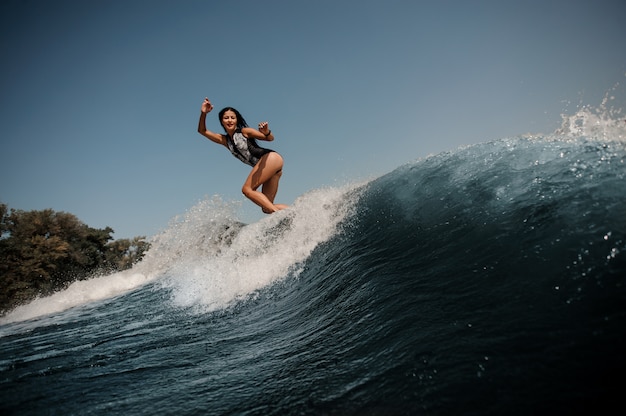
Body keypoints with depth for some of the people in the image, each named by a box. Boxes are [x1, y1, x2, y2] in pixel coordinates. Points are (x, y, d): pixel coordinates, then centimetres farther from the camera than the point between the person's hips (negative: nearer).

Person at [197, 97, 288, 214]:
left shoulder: (244, 132, 3)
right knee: (266, 208, -4)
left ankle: (277, 212, -30)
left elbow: (270, 138, -5)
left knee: (247, 189, -20)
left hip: (271, 157, -7)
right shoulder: (224, 140, 20)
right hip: (267, 168, 7)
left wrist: (267, 132, -29)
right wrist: (203, 114, 2)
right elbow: (202, 131, 19)